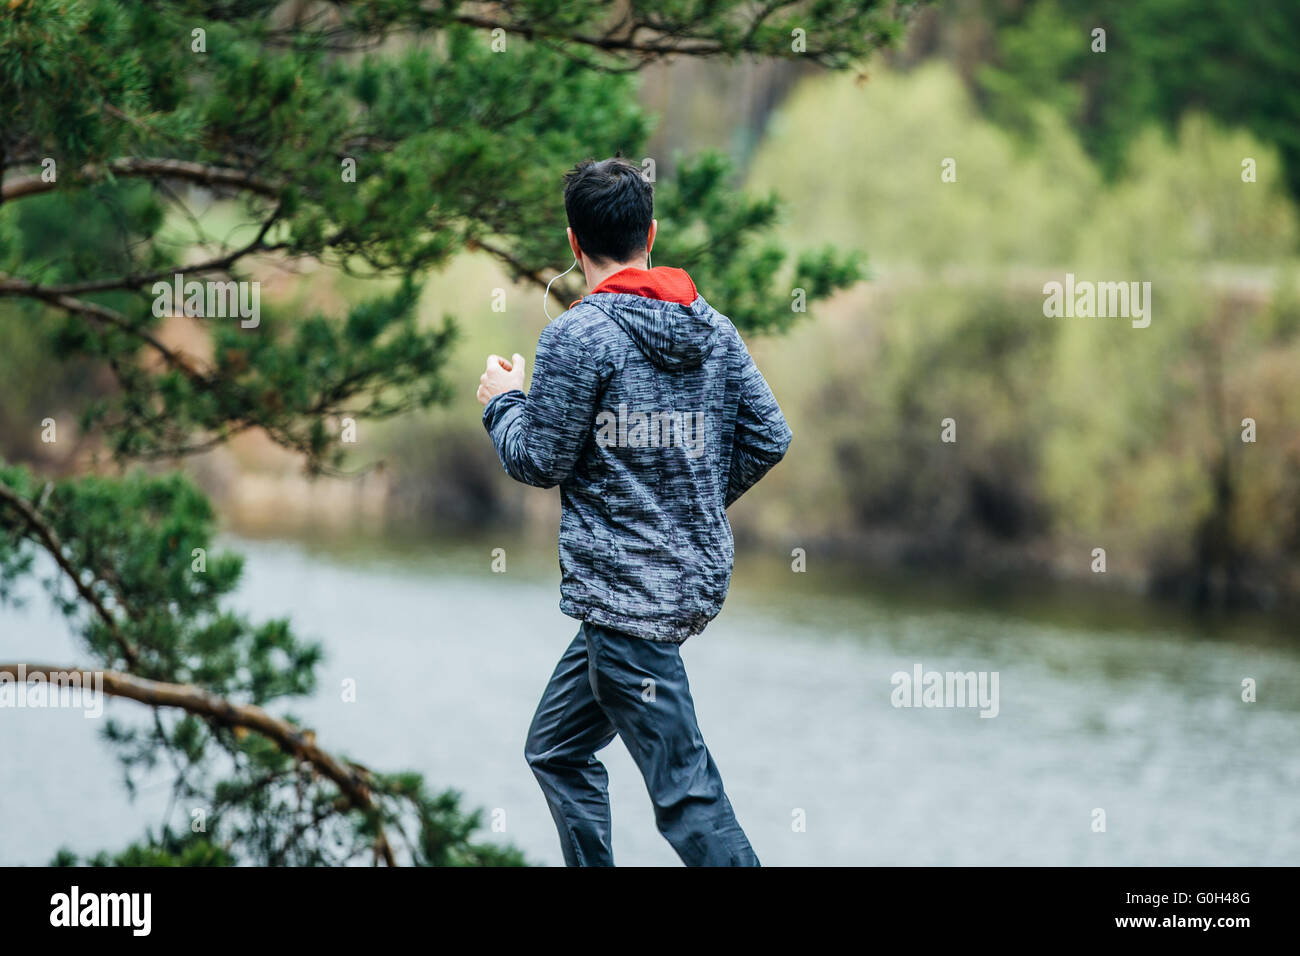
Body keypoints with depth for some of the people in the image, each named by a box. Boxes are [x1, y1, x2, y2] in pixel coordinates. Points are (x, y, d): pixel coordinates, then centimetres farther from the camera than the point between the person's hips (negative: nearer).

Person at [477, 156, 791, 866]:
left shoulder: (579, 334, -13)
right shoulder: (713, 328, 8)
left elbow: (540, 461, -11)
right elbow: (769, 439, 9)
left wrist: (503, 402, 9)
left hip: (626, 595, -8)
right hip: (697, 579, 8)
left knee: (687, 795, -9)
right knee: (556, 751, 22)